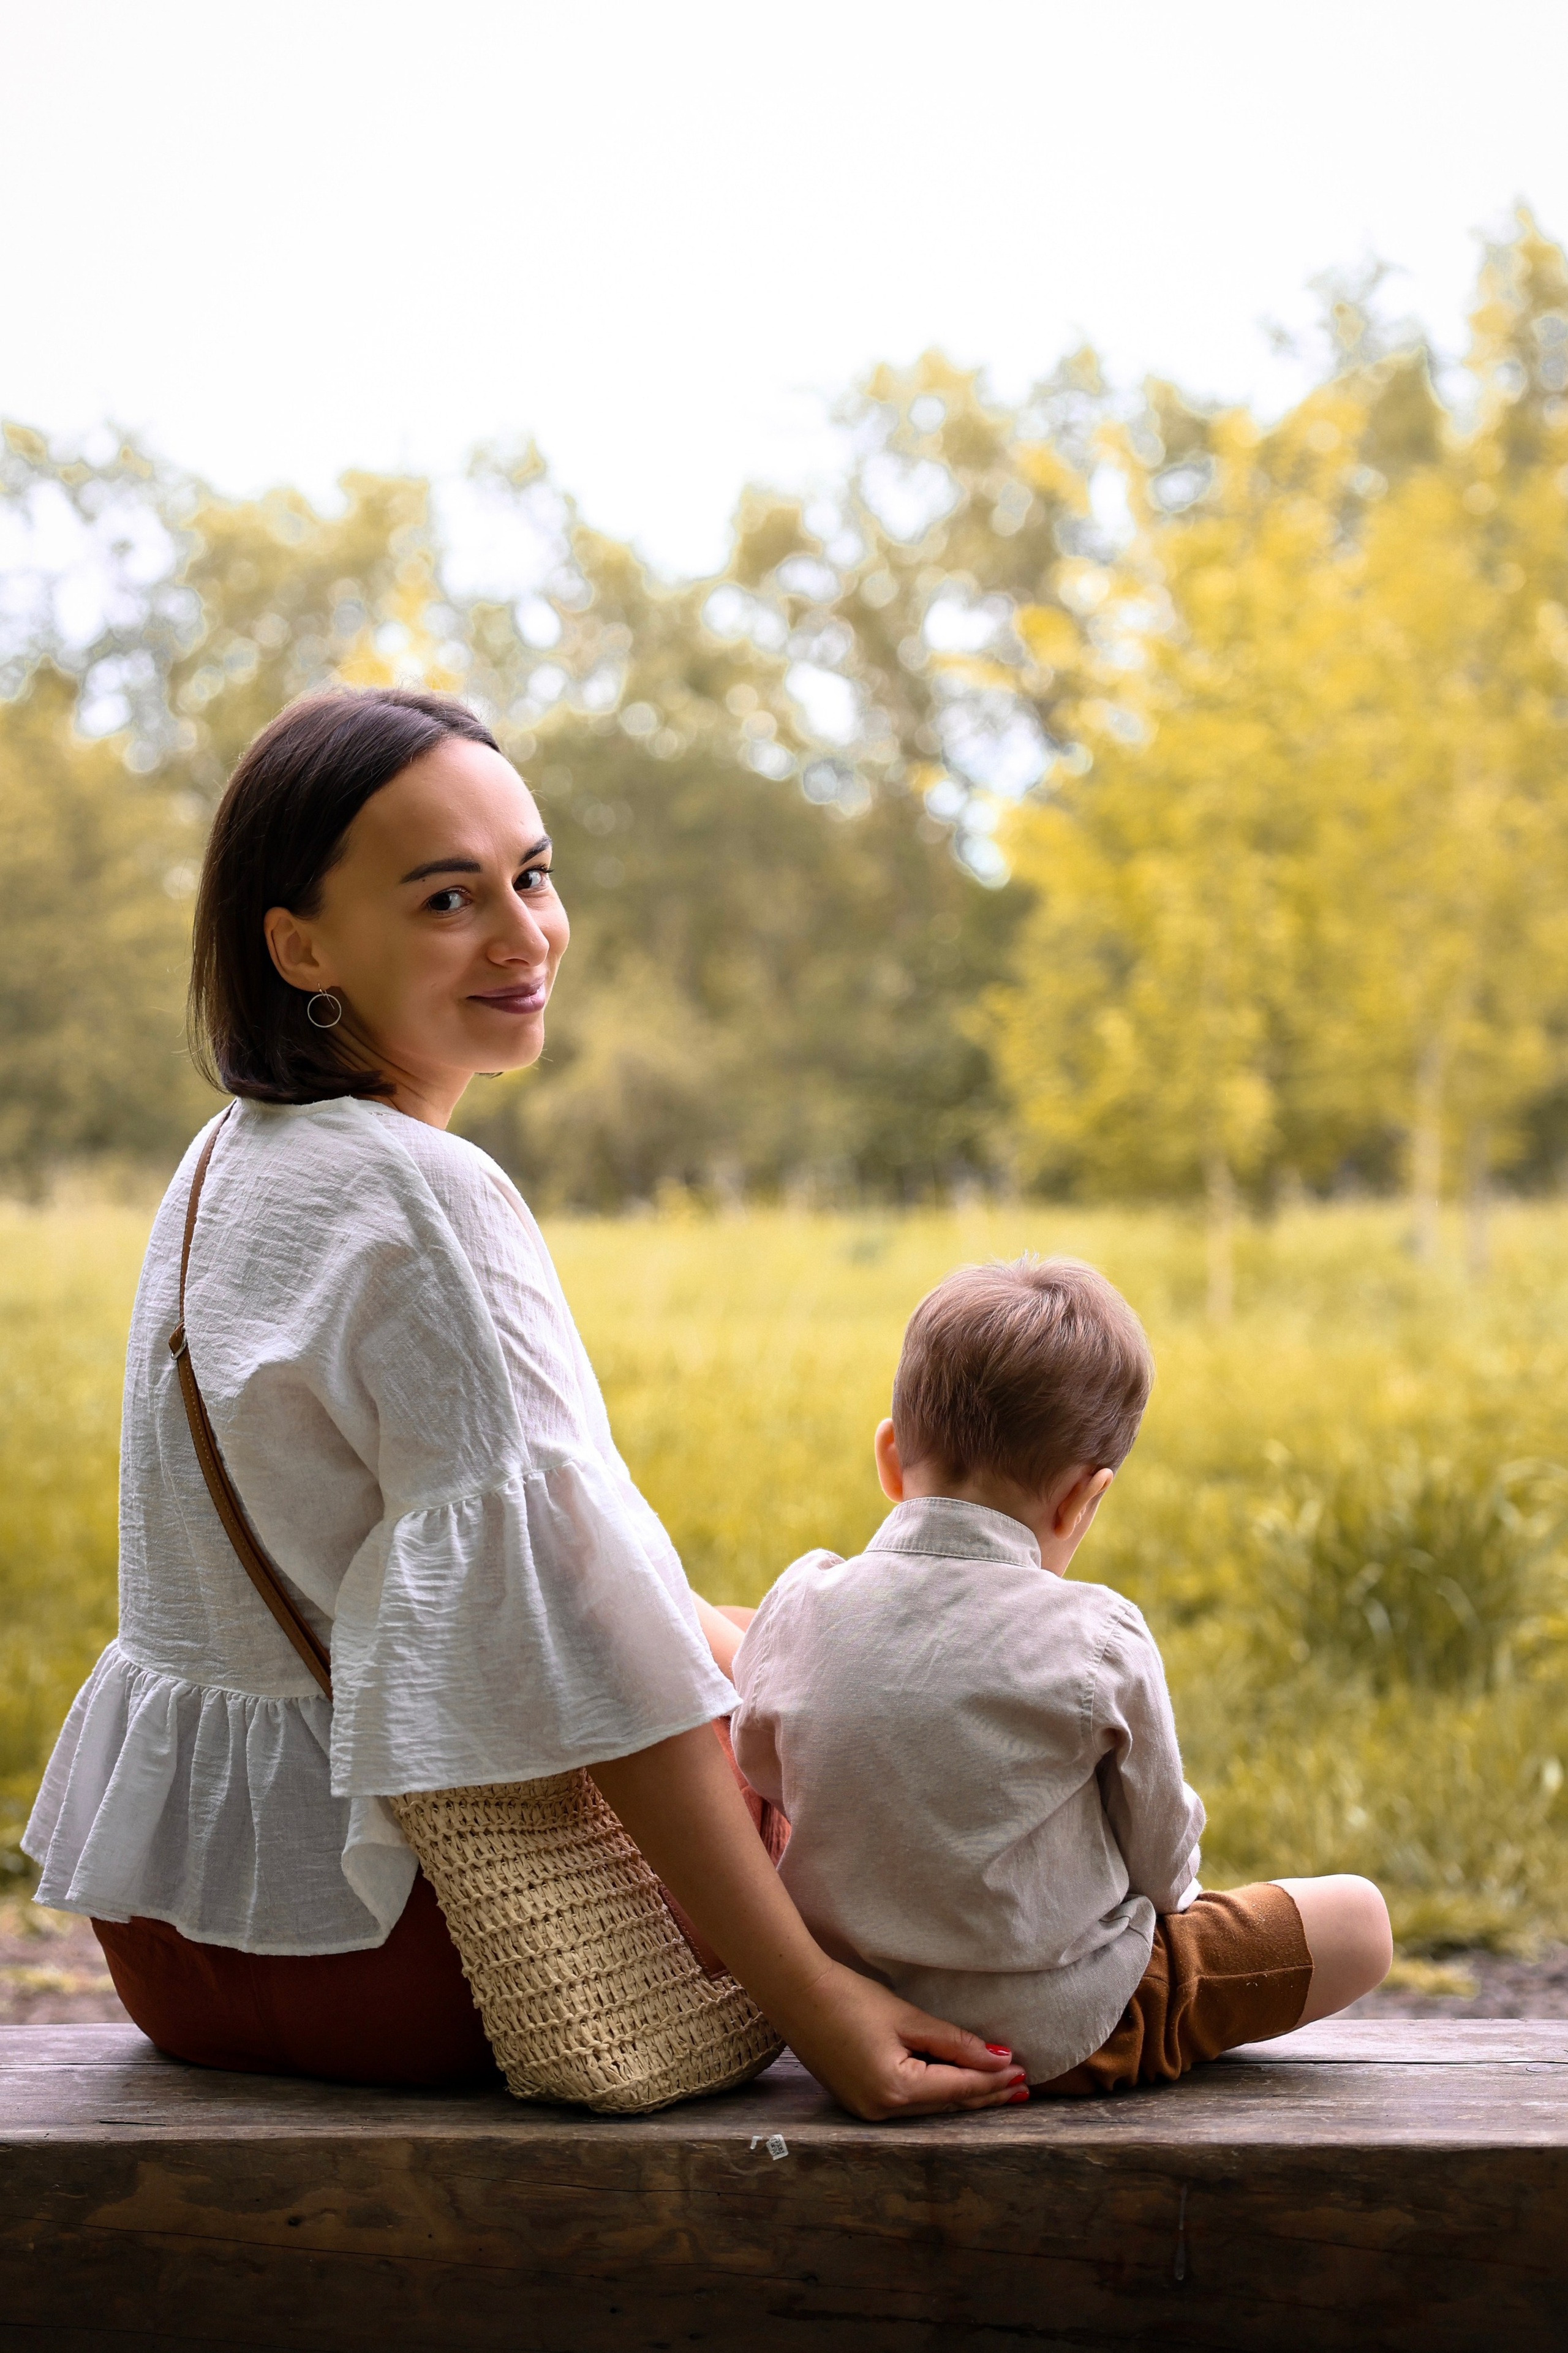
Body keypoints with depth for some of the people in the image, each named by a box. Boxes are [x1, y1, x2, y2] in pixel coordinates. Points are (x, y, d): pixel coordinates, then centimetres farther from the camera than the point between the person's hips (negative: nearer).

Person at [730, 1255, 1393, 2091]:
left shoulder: (798, 1607, -9)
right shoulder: (1099, 1644, -19)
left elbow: (759, 1768, 10)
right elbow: (1160, 1853, -5)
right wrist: (1175, 1894, 19)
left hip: (846, 2020, 6)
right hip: (1057, 2037, -5)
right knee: (1358, 1915, 7)